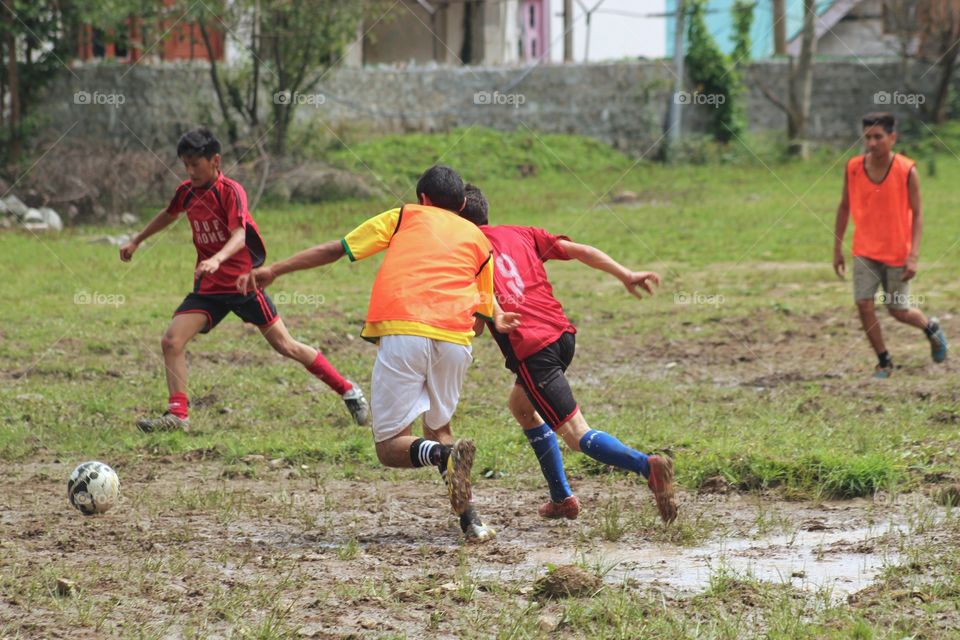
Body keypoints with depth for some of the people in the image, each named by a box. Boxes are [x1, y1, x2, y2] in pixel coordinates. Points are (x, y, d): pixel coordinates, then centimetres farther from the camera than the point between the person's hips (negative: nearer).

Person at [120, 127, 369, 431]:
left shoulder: (231, 191, -16)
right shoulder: (187, 191, 3)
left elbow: (239, 235, -31)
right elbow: (168, 215, 27)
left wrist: (217, 259, -49)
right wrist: (136, 241, 34)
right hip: (208, 287, 6)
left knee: (285, 345, -1)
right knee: (171, 341, -10)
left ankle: (348, 391, 12)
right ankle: (177, 415, -3)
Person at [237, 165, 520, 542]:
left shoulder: (405, 216, 21)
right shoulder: (478, 239, 26)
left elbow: (337, 249, 19)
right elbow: (486, 308, 25)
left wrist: (274, 271, 22)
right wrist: (497, 320, 48)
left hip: (403, 331, -3)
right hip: (456, 340, 3)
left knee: (391, 446, 2)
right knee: (437, 428, 25)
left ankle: (446, 455, -31)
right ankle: (469, 521, 7)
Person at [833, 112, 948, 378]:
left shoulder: (907, 171, -14)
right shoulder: (853, 168, -7)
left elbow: (916, 214, -10)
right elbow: (844, 207, 6)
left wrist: (913, 256, -17)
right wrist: (837, 248, 7)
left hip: (897, 254, -2)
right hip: (864, 252, 2)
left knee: (898, 311, 6)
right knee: (864, 304, -10)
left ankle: (931, 328, 40)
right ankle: (884, 362, 7)